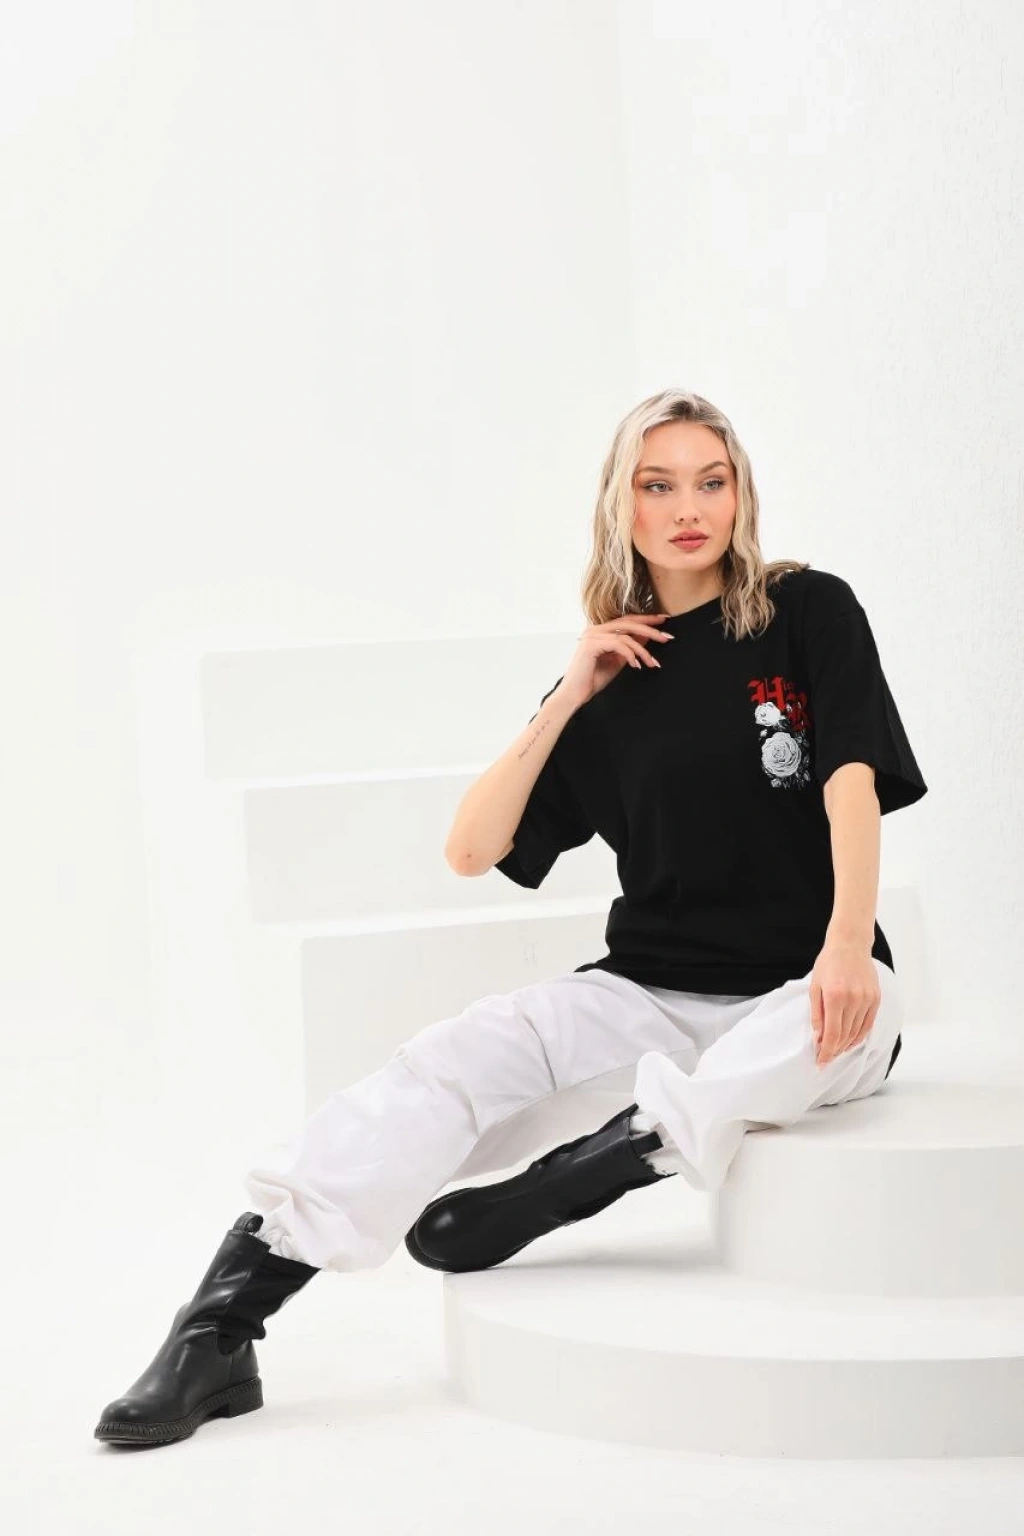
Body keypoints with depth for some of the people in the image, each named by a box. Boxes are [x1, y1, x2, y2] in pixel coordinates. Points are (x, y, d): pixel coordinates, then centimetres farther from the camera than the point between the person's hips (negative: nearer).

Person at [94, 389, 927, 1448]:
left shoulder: (810, 612, 2)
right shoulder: (614, 667, 10)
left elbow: (852, 778, -13)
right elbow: (472, 850, 6)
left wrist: (849, 944, -30)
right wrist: (568, 699, -2)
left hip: (805, 1000, -3)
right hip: (653, 993, 3)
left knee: (852, 1008, -38)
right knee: (470, 1050, -23)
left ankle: (516, 1210, -33)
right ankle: (222, 1321, -32)